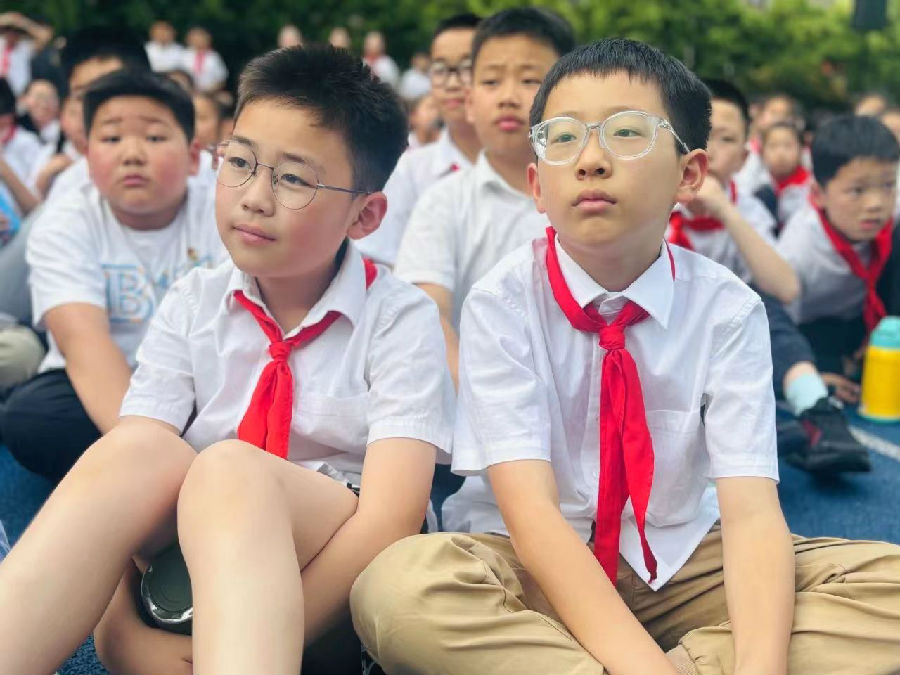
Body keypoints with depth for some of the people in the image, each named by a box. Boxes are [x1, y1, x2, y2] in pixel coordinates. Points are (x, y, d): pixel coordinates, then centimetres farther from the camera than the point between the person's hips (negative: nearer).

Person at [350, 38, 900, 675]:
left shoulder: (727, 310, -8)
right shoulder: (502, 303, -12)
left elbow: (752, 510, -18)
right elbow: (530, 509, -23)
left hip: (680, 565, 2)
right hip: (533, 569, -1)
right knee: (400, 586, -33)